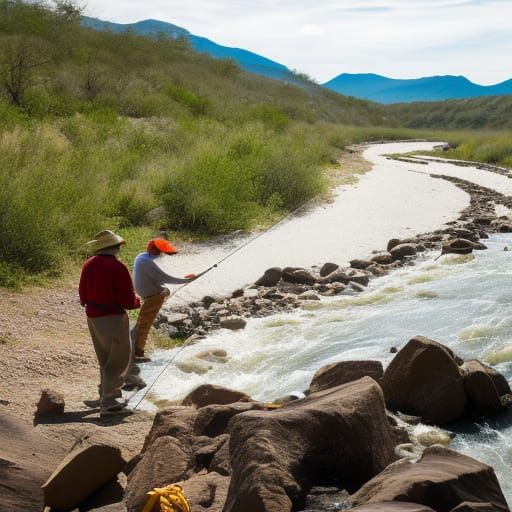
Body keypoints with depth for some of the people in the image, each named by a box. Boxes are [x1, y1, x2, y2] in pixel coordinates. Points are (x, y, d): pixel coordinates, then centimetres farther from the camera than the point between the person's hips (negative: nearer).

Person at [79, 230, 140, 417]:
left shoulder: (88, 265, 2)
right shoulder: (117, 267, -20)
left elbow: (83, 295, 10)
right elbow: (128, 301, -18)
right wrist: (138, 302, 3)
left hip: (93, 317, 8)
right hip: (112, 318, -8)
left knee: (105, 358, 23)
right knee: (119, 359, 4)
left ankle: (107, 394, 35)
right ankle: (109, 402, 3)